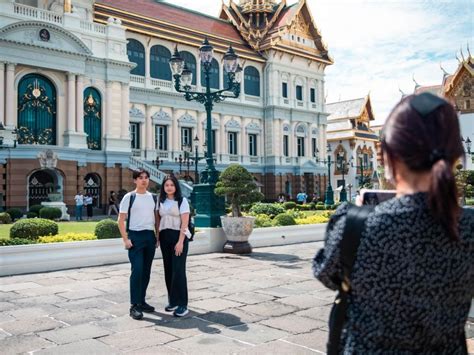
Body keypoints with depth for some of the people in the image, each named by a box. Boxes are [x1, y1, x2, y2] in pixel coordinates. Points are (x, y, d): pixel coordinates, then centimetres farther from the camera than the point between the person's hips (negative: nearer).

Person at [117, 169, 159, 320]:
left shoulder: (153, 198, 11)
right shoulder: (129, 197, -4)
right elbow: (121, 220, -5)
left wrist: (158, 236, 8)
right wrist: (125, 239, -13)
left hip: (150, 236, 5)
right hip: (135, 236, -5)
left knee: (146, 271, 10)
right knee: (137, 270, -10)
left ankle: (142, 301, 22)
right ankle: (134, 306, -4)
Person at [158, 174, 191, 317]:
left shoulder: (182, 200, -5)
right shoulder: (161, 201, 11)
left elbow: (184, 223, -10)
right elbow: (159, 221, 13)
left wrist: (180, 241, -16)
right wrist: (158, 238, 6)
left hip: (178, 236, -5)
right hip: (164, 237, 6)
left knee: (178, 270, -9)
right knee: (168, 269, 8)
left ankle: (182, 304, -6)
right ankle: (172, 301, 19)